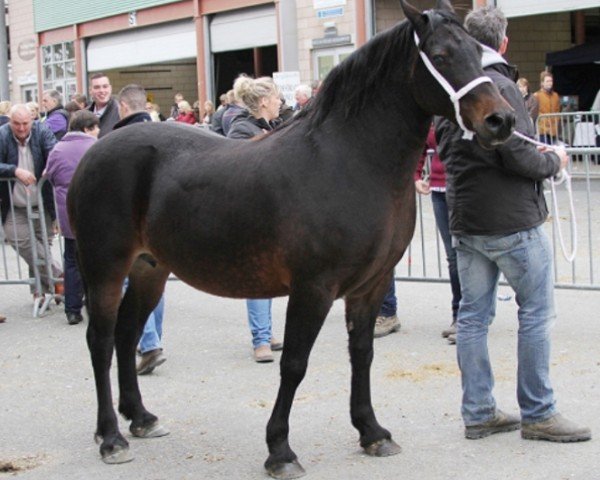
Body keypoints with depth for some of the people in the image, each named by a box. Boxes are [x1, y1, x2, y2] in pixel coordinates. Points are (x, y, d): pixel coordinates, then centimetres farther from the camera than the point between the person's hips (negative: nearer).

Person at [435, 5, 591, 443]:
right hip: (511, 219, -8)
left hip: (465, 221, 8)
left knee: (473, 315, 10)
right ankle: (537, 414, 5)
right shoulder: (499, 86, -16)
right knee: (537, 312, 2)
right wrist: (554, 161, -1)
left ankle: (478, 413, 15)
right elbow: (519, 157, -21)